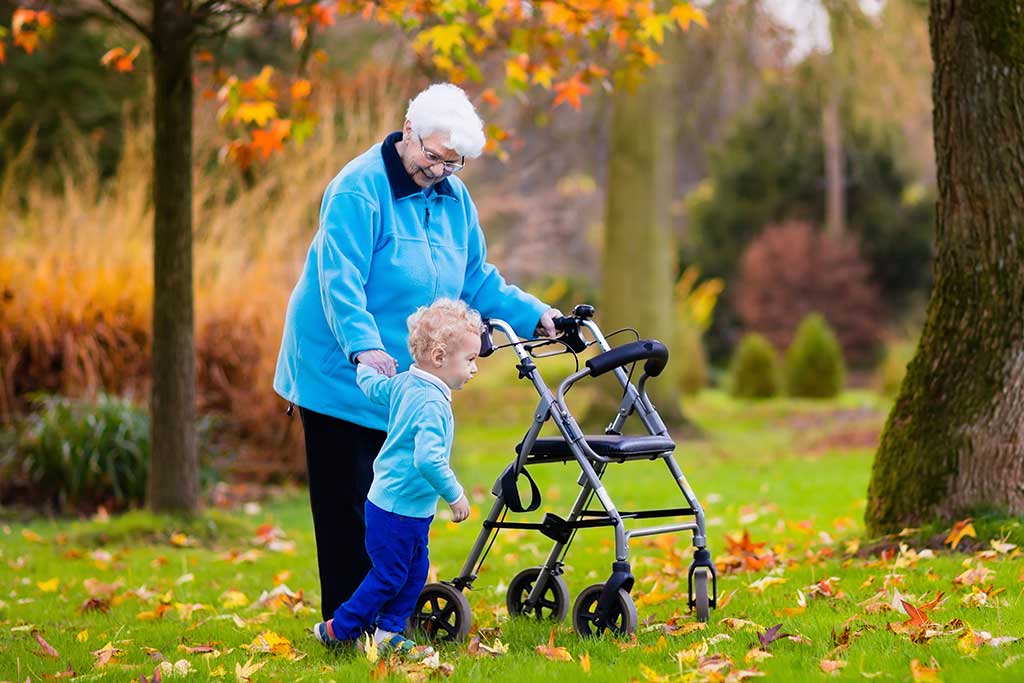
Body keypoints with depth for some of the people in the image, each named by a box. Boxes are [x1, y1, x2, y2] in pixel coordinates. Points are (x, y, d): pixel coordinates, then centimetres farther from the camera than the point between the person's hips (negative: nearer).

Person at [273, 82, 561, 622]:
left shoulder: (454, 198, 10)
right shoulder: (359, 188, -15)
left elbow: (475, 280, 20)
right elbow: (340, 279, -24)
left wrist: (533, 315, 9)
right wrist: (364, 347, -36)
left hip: (405, 381, 7)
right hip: (342, 376, -7)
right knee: (349, 506, -4)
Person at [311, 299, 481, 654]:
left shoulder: (403, 383, 3)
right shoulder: (431, 404, -25)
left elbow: (370, 382, 22)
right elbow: (428, 459, -35)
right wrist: (455, 495, -25)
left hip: (409, 509, 10)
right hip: (399, 509, -10)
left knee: (415, 571, 15)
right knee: (388, 577, 2)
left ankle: (388, 632, 22)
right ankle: (338, 630, 13)